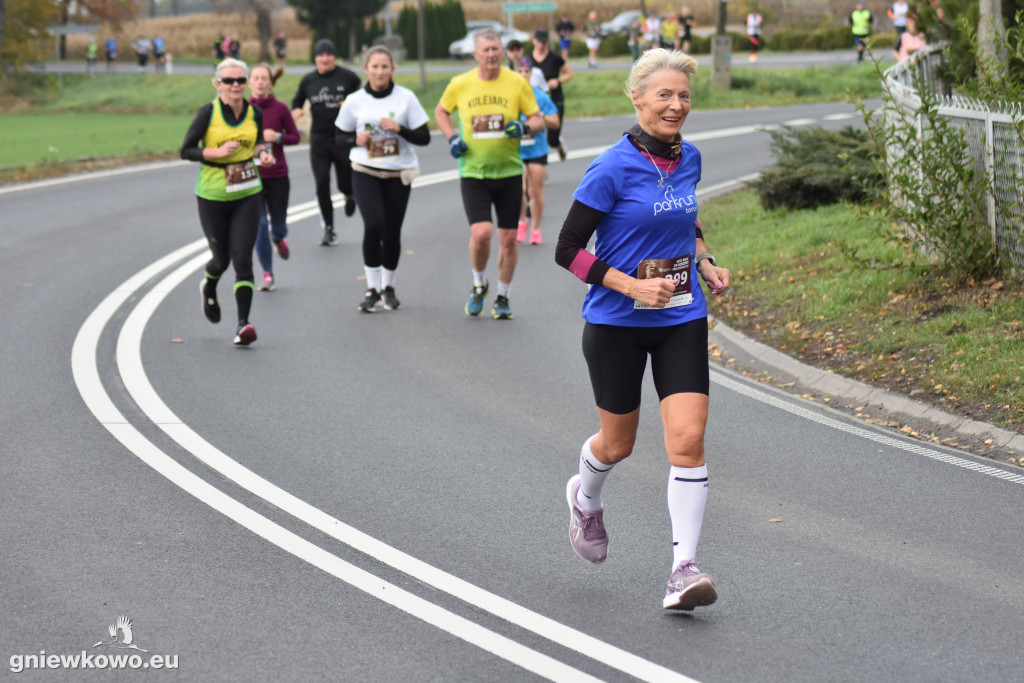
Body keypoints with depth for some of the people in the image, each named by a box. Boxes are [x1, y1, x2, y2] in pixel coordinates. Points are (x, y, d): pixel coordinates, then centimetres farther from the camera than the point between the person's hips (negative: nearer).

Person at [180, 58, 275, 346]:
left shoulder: (254, 113, 0)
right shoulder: (208, 113, -11)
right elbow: (186, 151, -8)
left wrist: (263, 153, -4)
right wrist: (218, 152, -21)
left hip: (247, 195, 2)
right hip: (212, 196, -2)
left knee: (242, 258, -10)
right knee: (222, 258, 11)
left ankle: (243, 324, -12)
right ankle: (209, 288, 47)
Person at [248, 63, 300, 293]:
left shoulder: (280, 109, -5)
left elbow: (295, 136, 4)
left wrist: (278, 137, -15)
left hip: (277, 175, 0)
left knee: (278, 227, 7)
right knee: (260, 224, -5)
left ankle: (278, 238, 46)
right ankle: (267, 275, 7)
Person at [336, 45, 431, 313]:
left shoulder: (405, 98, -3)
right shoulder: (354, 102, -1)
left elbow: (424, 138, -2)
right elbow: (342, 136, 11)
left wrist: (399, 129, -17)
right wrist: (357, 140, -9)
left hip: (399, 174, 1)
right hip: (365, 172, -1)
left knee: (392, 231, 5)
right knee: (373, 225, -17)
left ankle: (388, 287, 25)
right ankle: (372, 288, -5)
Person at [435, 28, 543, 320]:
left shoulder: (517, 82, -2)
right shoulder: (460, 84, -1)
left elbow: (538, 119, 3)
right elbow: (441, 111, 17)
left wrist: (524, 127, -20)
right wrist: (451, 138, 0)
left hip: (509, 172, 1)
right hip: (473, 172, -1)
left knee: (508, 238, 5)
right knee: (481, 233, -16)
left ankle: (503, 298, 23)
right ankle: (479, 285, 12)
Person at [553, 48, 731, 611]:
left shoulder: (690, 159, 4)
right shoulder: (612, 169, -15)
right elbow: (567, 250, -12)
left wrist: (704, 262, 6)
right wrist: (632, 285, -20)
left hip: (682, 319, 4)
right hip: (617, 321, -4)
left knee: (688, 440, -11)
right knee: (618, 444, 13)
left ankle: (684, 569, -8)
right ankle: (585, 500, 48)